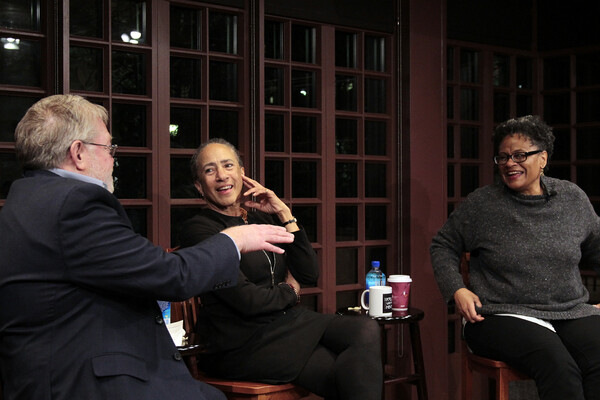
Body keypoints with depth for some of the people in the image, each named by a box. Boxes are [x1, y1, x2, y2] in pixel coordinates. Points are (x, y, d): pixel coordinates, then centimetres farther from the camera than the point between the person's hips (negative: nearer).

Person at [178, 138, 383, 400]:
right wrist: (289, 291, 4)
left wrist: (284, 214, 1)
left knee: (366, 330, -19)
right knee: (355, 372, -21)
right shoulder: (198, 229, -6)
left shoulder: (262, 218, 14)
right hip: (243, 343, -7)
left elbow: (309, 275, 4)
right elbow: (246, 299, -15)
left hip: (289, 323, 7)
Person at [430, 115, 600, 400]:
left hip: (572, 313, 3)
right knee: (559, 367, -33)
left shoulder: (573, 198, 11)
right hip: (502, 317, -3)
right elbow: (443, 246, 13)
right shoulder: (481, 203, 3)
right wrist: (456, 289, -1)